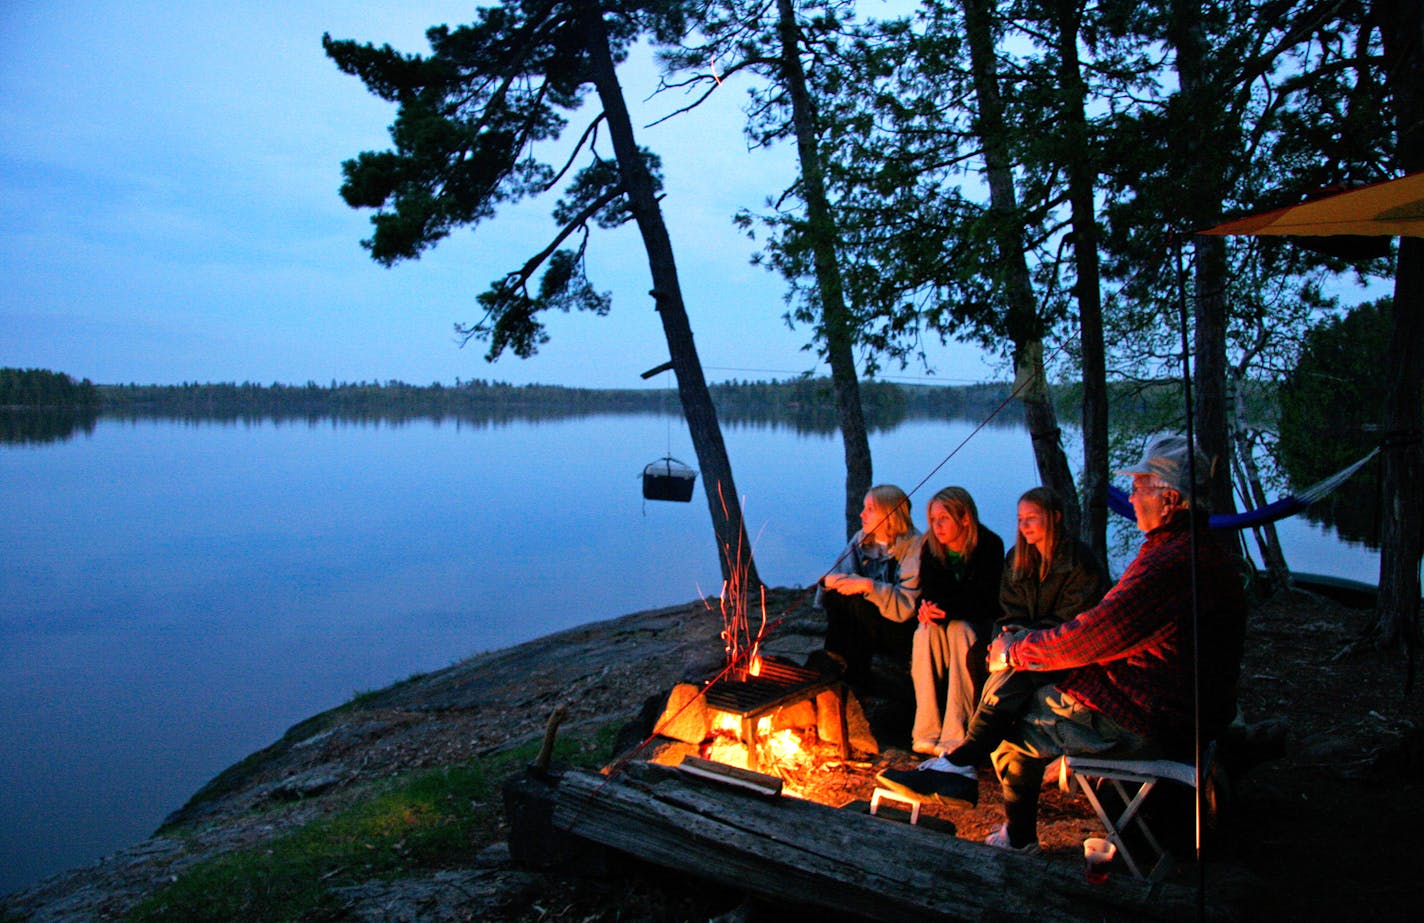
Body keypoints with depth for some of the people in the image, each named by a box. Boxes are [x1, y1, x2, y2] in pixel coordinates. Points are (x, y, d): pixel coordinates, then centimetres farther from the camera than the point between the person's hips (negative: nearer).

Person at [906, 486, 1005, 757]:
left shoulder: (990, 545, -15)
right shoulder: (930, 548, -3)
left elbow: (986, 601, -16)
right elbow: (929, 591, 2)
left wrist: (948, 610, -30)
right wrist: (928, 608, -23)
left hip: (979, 623, -3)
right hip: (944, 620, 3)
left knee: (960, 631, -35)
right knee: (926, 631, -30)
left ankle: (955, 735, -33)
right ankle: (927, 732, -31)